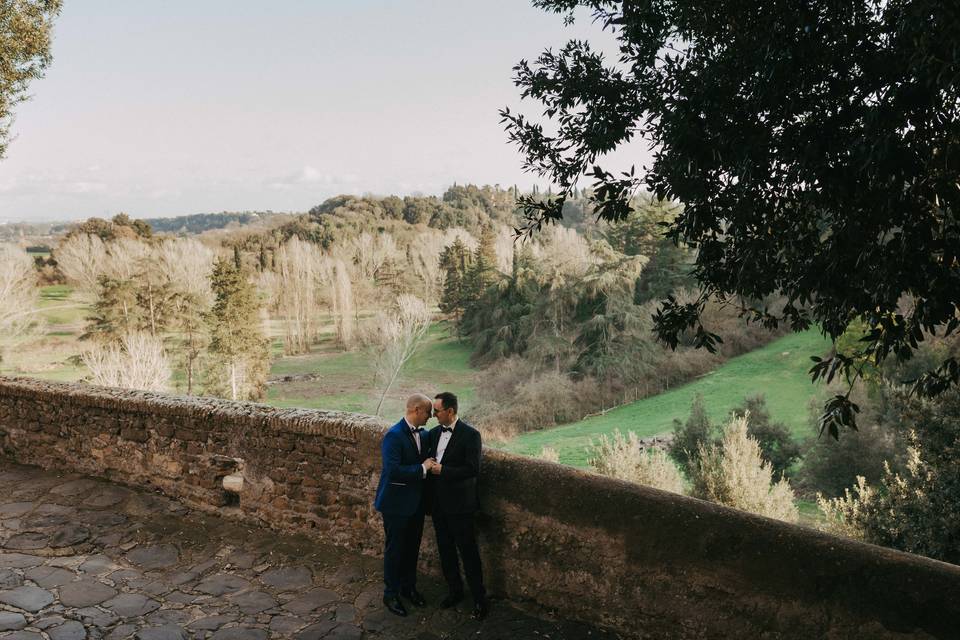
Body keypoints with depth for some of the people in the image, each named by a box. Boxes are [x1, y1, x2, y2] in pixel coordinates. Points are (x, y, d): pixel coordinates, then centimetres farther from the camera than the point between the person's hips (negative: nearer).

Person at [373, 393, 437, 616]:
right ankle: (391, 594, 24)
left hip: (416, 502, 7)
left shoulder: (423, 434, 2)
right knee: (395, 549, 8)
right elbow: (393, 471, -30)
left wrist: (431, 465, -6)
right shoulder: (394, 436, -22)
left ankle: (409, 587, 37)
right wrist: (422, 468, -24)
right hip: (396, 503, -7)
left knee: (412, 547, 19)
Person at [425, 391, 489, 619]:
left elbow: (473, 469, -19)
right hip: (438, 503, 6)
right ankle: (455, 590, 32)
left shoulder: (470, 435, -15)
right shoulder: (434, 433, 5)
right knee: (445, 549, 16)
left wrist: (442, 470, -20)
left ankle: (479, 598, 15)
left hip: (460, 505, -6)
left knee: (468, 551, 2)